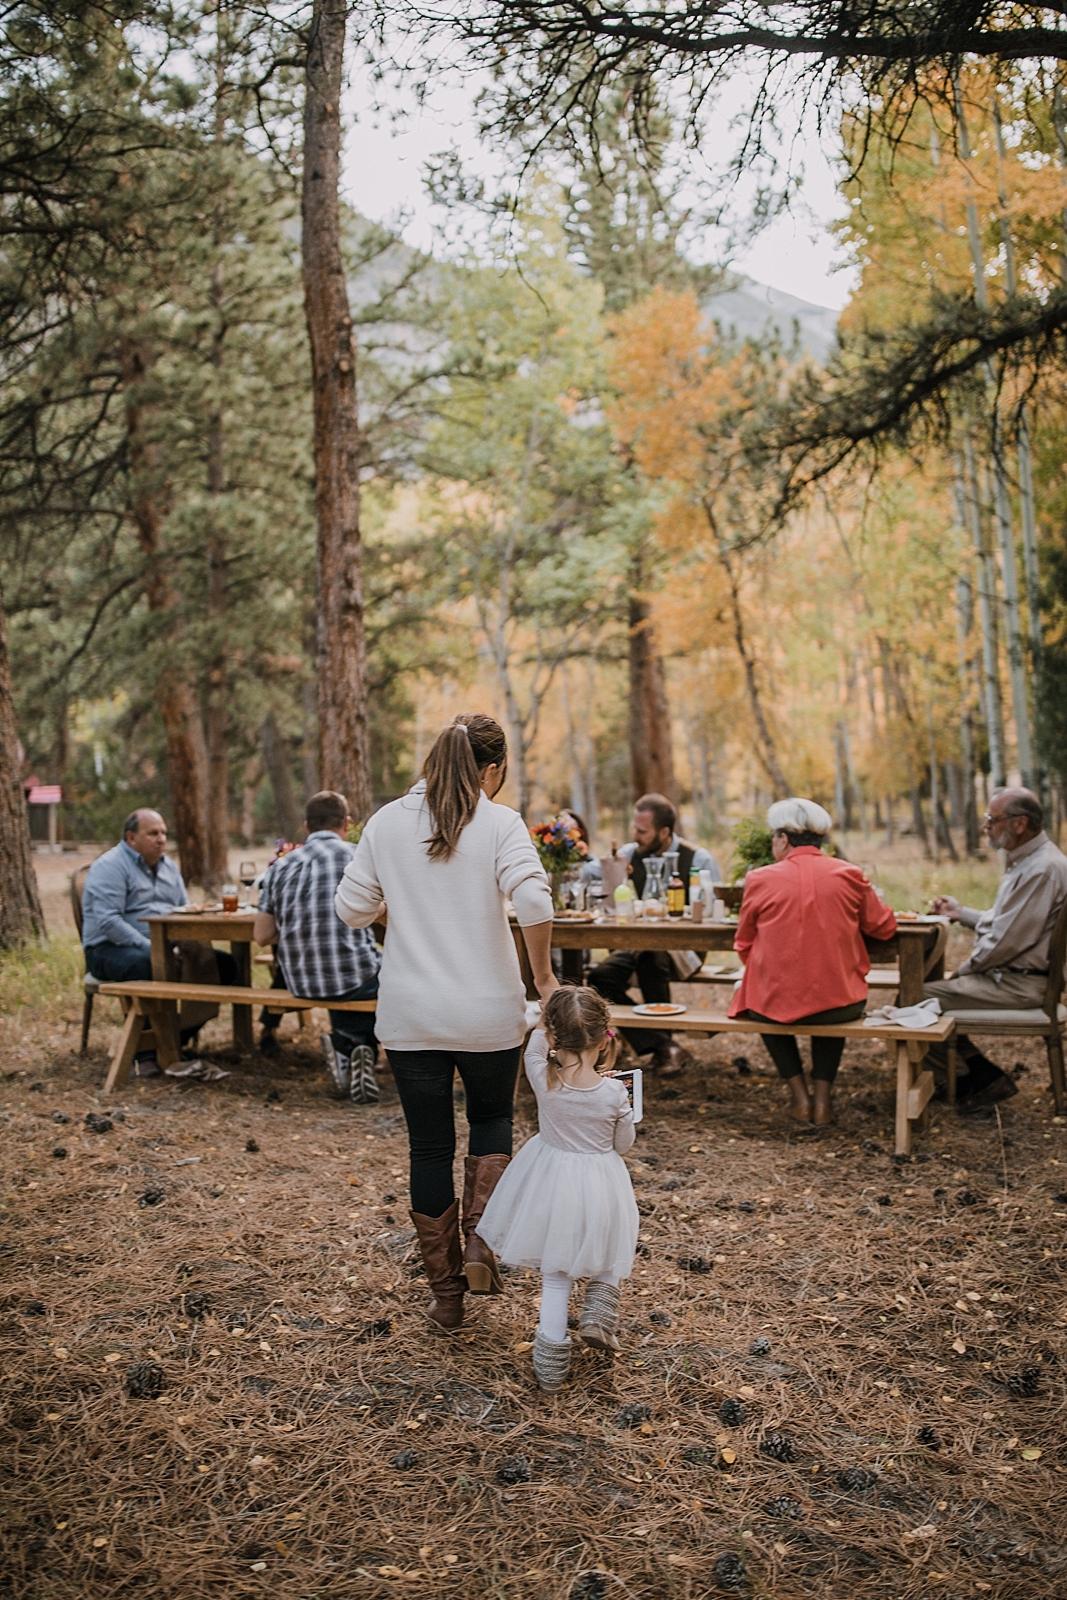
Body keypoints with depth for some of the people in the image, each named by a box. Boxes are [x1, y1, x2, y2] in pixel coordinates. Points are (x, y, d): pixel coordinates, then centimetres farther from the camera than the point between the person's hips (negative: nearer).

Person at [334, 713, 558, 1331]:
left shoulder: (388, 822, 0)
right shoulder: (501, 824, -9)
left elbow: (352, 909, 3)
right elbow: (533, 900, -23)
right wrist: (544, 975, -10)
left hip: (412, 1015, 2)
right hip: (488, 1013, -2)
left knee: (430, 1147, 12)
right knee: (492, 1119, 24)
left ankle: (446, 1291, 21)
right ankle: (480, 1243, 8)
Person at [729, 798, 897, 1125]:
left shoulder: (760, 879, -6)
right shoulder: (848, 875, -4)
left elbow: (744, 945, 4)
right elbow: (885, 927, 8)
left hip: (774, 1003, -1)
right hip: (840, 1005, 1)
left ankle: (799, 1094, 26)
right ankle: (822, 1095, 26)